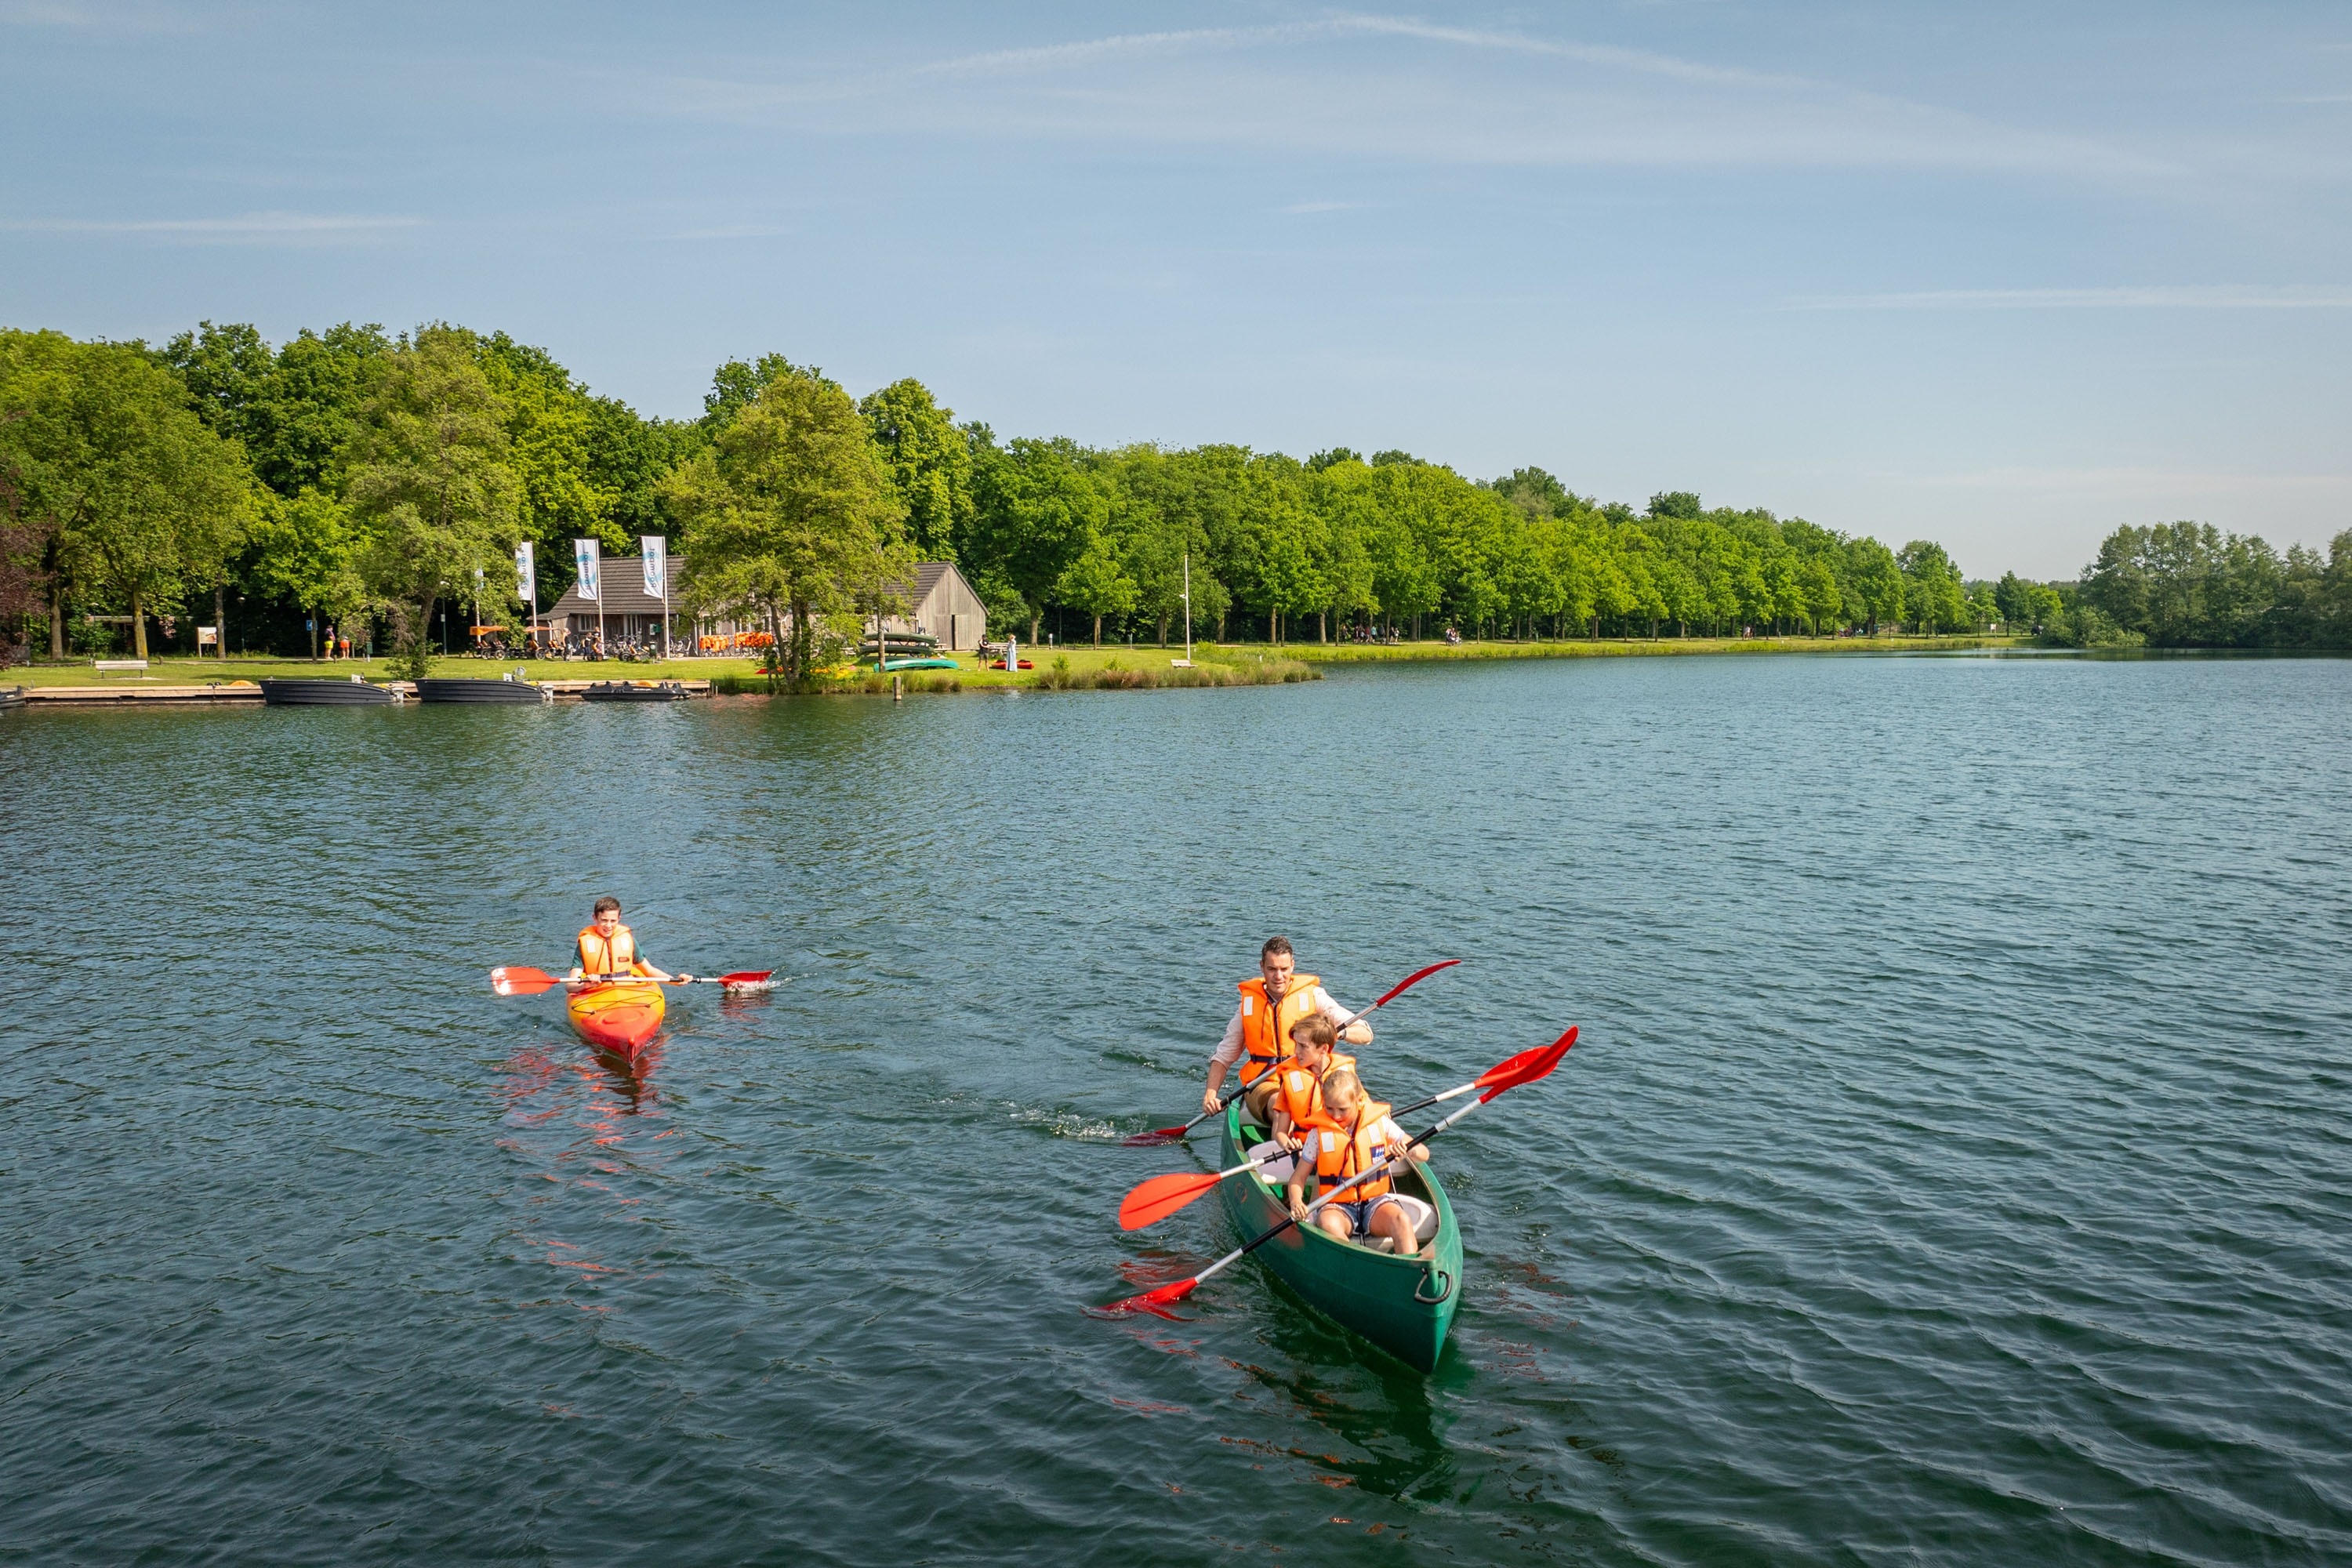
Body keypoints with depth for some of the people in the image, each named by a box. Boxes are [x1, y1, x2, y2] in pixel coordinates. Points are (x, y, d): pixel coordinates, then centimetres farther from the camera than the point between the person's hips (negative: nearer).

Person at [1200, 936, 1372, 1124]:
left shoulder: (1312, 996, 3)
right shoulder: (1249, 1002, 10)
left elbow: (1365, 1034, -2)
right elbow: (1223, 1056, 16)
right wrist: (1210, 1094, -1)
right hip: (1263, 1087, 1)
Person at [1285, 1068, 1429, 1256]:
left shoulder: (1380, 1123, 1)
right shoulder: (1319, 1133, 0)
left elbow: (1423, 1155, 1)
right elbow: (1298, 1177, 4)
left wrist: (1408, 1151, -23)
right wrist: (1296, 1202, -18)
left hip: (1376, 1200, 1)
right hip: (1336, 1206, 0)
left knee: (1402, 1220, -33)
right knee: (1329, 1224, -36)